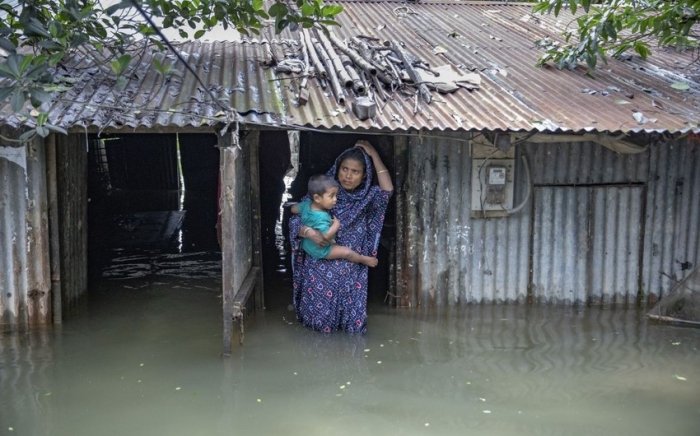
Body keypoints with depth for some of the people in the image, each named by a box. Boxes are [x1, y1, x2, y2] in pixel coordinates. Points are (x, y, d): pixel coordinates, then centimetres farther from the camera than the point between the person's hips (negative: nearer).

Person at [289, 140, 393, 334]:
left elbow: (387, 189, -16)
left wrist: (373, 154, -12)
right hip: (321, 266, -1)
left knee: (352, 317, 1)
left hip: (351, 269, 2)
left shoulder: (366, 197, 3)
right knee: (320, 311, 4)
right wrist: (309, 232, -29)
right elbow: (295, 220, -7)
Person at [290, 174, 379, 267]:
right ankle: (364, 260, 17)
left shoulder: (307, 204, -12)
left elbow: (294, 208, 4)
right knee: (346, 252, -1)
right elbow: (326, 236, -43)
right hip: (318, 250, -8)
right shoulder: (321, 217, -38)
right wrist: (336, 225, -28)